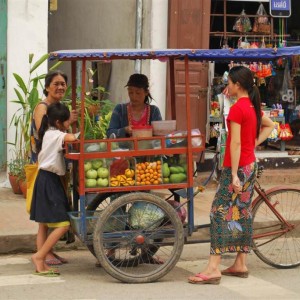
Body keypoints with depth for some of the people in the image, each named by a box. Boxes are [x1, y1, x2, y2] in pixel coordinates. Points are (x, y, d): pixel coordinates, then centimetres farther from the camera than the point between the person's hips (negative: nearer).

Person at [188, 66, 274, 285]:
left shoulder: (237, 109, -17)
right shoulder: (253, 106, 9)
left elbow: (235, 143, -20)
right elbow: (269, 125, 26)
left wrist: (234, 175, -20)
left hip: (237, 166, -9)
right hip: (251, 165, 9)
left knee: (221, 213, -9)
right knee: (243, 213, 13)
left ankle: (213, 268, -12)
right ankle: (240, 264, 18)